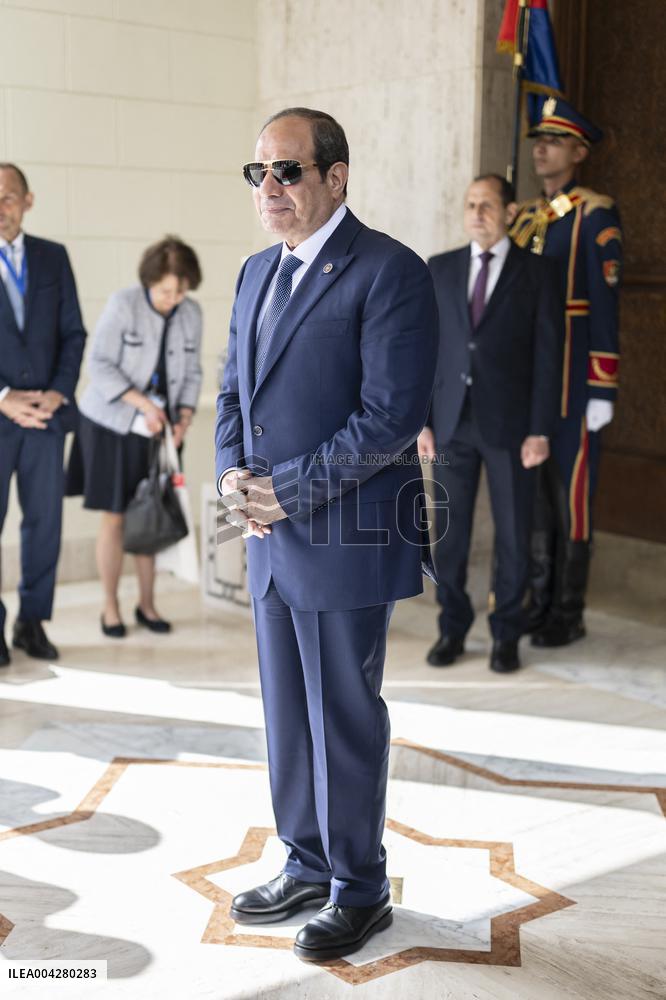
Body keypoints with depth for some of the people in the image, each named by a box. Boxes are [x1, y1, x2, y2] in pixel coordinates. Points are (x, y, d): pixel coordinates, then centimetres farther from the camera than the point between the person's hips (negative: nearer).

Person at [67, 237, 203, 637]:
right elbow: (100, 365, -14)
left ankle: (147, 604, 20)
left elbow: (192, 372, 9)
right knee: (115, 518, 1)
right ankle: (111, 608, 14)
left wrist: (185, 416, -7)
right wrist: (142, 403, -23)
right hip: (113, 426, -3)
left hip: (159, 431, 4)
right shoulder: (123, 304, -13)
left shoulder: (191, 313, 1)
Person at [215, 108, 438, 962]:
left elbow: (392, 416, -18)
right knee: (287, 714, 16)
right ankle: (307, 865, 34)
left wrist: (289, 489, -16)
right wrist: (233, 474, -1)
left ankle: (360, 890, 23)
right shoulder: (257, 272, 14)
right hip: (270, 537, 8)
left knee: (344, 719, 4)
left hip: (346, 539, -7)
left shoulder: (388, 272, -11)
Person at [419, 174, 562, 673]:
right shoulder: (441, 268, 7)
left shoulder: (538, 273, -1)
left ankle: (506, 635, 19)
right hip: (452, 421, 3)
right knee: (450, 530, 7)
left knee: (513, 534, 5)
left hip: (510, 424, -2)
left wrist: (540, 431, -10)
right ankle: (453, 629, 21)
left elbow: (547, 355, -5)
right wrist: (421, 421, 1)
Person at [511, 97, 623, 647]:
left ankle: (569, 614, 10)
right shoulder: (524, 217, 13)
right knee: (533, 491, 10)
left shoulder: (596, 214, -8)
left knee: (570, 489, -1)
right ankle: (539, 603, 20)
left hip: (573, 374, -7)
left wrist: (604, 389, -16)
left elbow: (605, 304, -12)